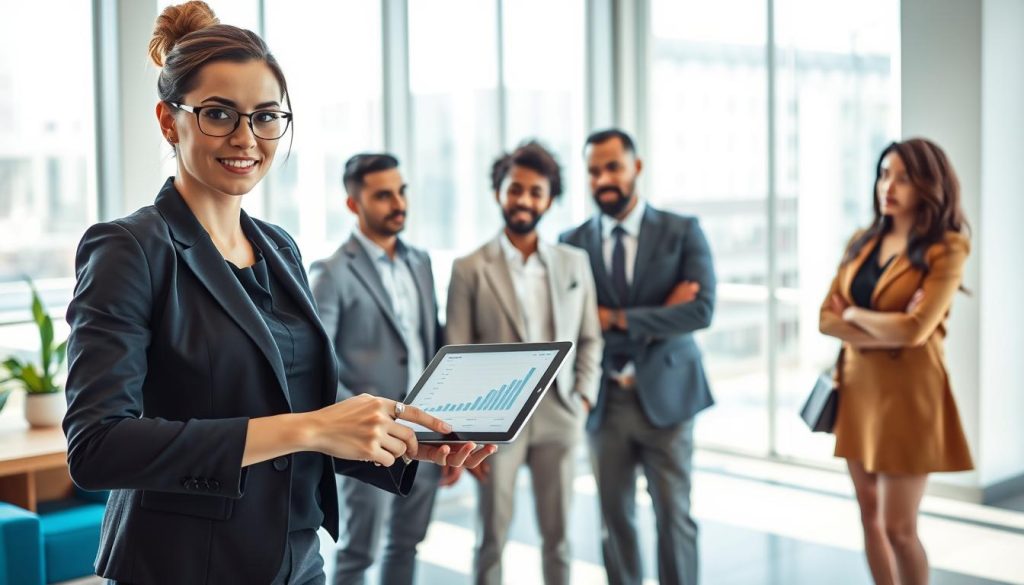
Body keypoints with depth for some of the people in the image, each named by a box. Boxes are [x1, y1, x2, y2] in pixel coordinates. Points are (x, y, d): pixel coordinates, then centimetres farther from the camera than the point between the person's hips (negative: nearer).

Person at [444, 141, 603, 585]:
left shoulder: (575, 263, 7)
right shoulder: (470, 269, -2)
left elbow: (590, 340, 12)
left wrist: (583, 399, 0)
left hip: (558, 415, 3)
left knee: (558, 536, 10)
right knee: (492, 538, 7)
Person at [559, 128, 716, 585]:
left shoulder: (682, 232, -1)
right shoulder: (573, 243, 3)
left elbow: (701, 311, -13)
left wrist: (617, 319, -14)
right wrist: (660, 314, -13)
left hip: (665, 395, -2)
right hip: (604, 401, 2)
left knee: (673, 514, 4)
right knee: (615, 518, 9)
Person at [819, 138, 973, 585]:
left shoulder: (945, 249, -10)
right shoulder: (862, 243, 8)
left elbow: (915, 330, -21)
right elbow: (827, 317, 1)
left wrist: (855, 315, -5)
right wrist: (886, 333, -13)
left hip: (907, 394, -6)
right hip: (859, 387, 6)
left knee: (898, 526, -3)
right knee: (870, 516, 12)